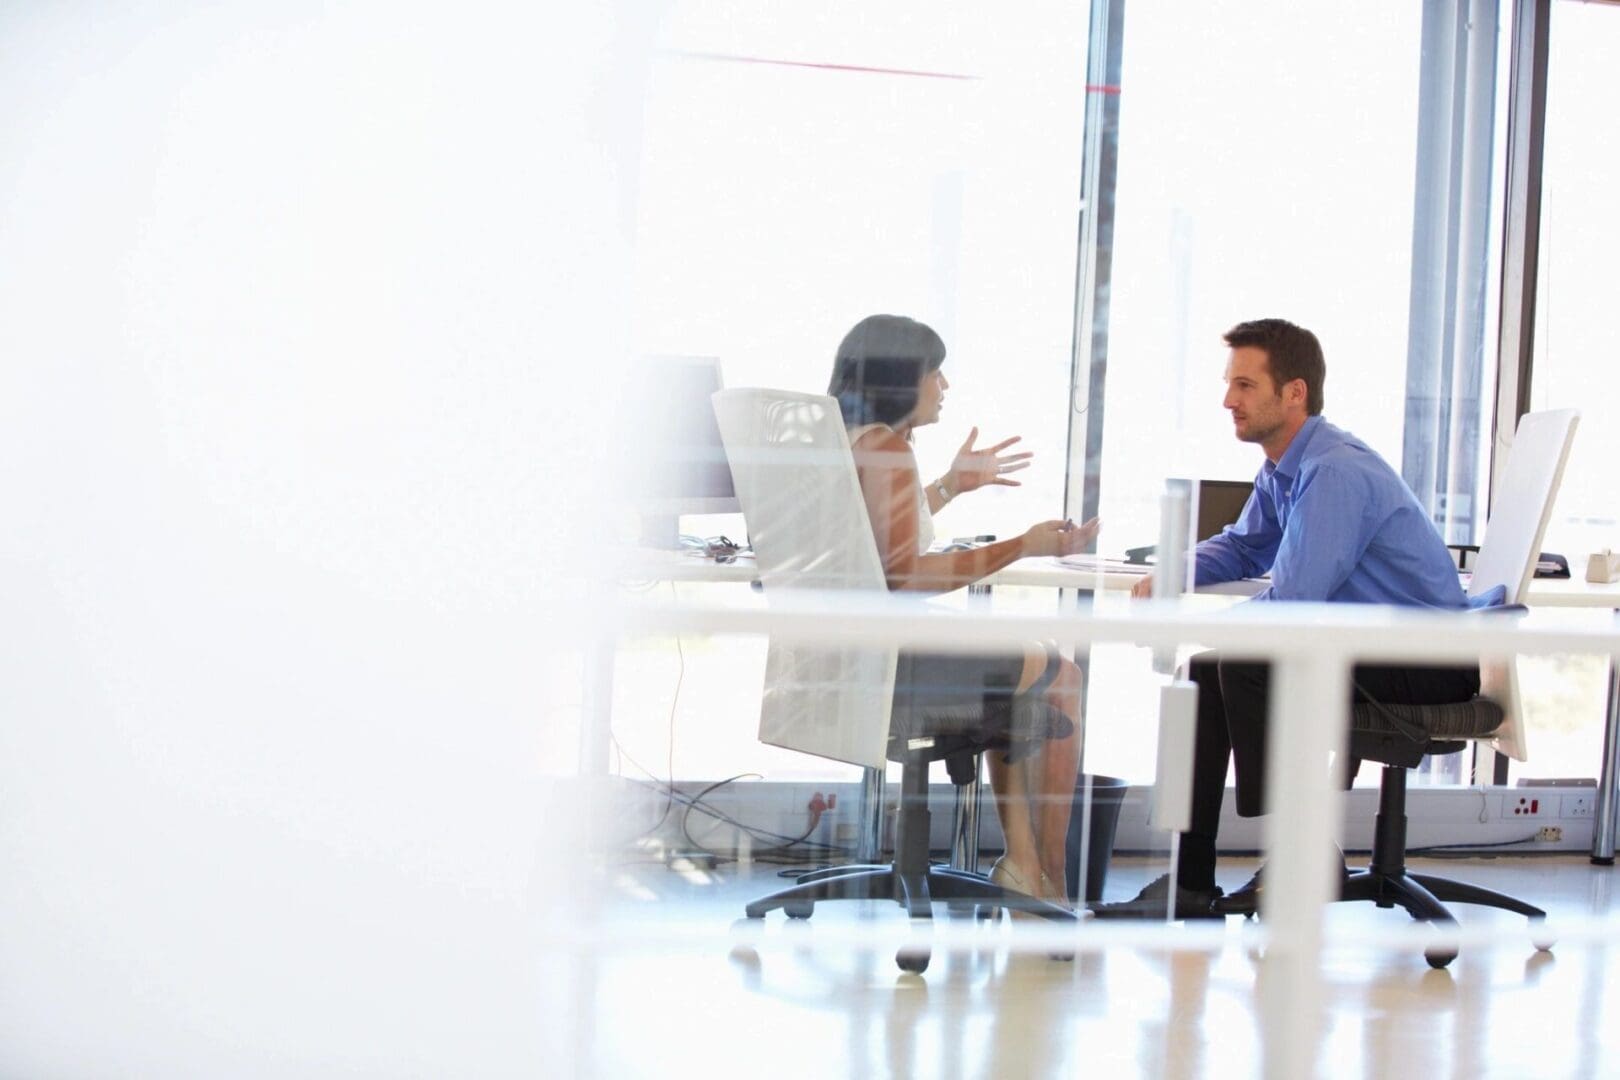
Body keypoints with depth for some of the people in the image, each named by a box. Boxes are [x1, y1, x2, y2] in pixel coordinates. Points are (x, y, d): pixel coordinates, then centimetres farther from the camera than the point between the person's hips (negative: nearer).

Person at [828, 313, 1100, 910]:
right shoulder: (884, 447, -17)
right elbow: (905, 576, -23)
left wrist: (951, 485, 30)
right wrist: (1022, 546, -20)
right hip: (884, 659, -10)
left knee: (1022, 663, 28)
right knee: (1059, 676, 7)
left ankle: (1021, 857, 25)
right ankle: (1051, 881, 14)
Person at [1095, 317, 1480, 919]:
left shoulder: (1334, 472, -23)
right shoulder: (1284, 469, 9)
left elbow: (1290, 603, -28)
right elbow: (1242, 549, 24)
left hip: (1430, 663, -10)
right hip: (1365, 646, 10)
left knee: (1246, 664, -25)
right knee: (1202, 675, 6)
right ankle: (1189, 883, 6)